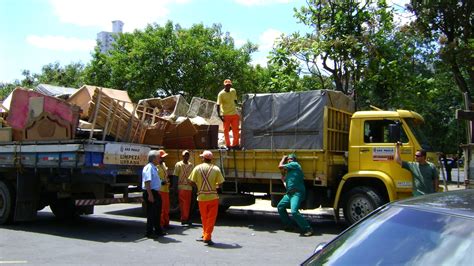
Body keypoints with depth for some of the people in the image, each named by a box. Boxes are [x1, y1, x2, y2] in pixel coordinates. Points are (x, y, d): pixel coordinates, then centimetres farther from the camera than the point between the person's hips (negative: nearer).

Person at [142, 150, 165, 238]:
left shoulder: (154, 168, 15)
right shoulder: (149, 168, -17)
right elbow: (147, 182, -25)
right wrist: (150, 195, -28)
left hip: (155, 192, 11)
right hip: (150, 193, -11)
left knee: (157, 212, 18)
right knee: (151, 213, -3)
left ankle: (158, 230, 30)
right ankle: (149, 232, 7)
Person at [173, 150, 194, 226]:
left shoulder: (190, 165, 13)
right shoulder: (178, 164, -2)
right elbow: (175, 176, -4)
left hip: (189, 187, 5)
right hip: (181, 187, -5)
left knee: (188, 204, 6)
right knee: (182, 204, -4)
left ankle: (186, 219, 14)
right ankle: (183, 219, 0)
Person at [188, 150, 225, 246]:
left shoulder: (197, 168, -3)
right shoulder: (216, 169, -5)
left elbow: (192, 182, -4)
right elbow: (220, 183, -6)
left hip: (201, 197, 2)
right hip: (213, 197, -2)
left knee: (204, 218, 18)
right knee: (211, 218, 5)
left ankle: (205, 235, 29)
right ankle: (207, 237, 2)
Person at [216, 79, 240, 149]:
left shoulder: (233, 91, 7)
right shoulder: (221, 94, -9)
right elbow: (218, 105, -13)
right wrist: (219, 115, -21)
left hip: (234, 114, 4)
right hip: (226, 115, -4)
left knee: (236, 130, 4)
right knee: (226, 130, 1)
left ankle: (235, 144, 15)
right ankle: (228, 145, 10)